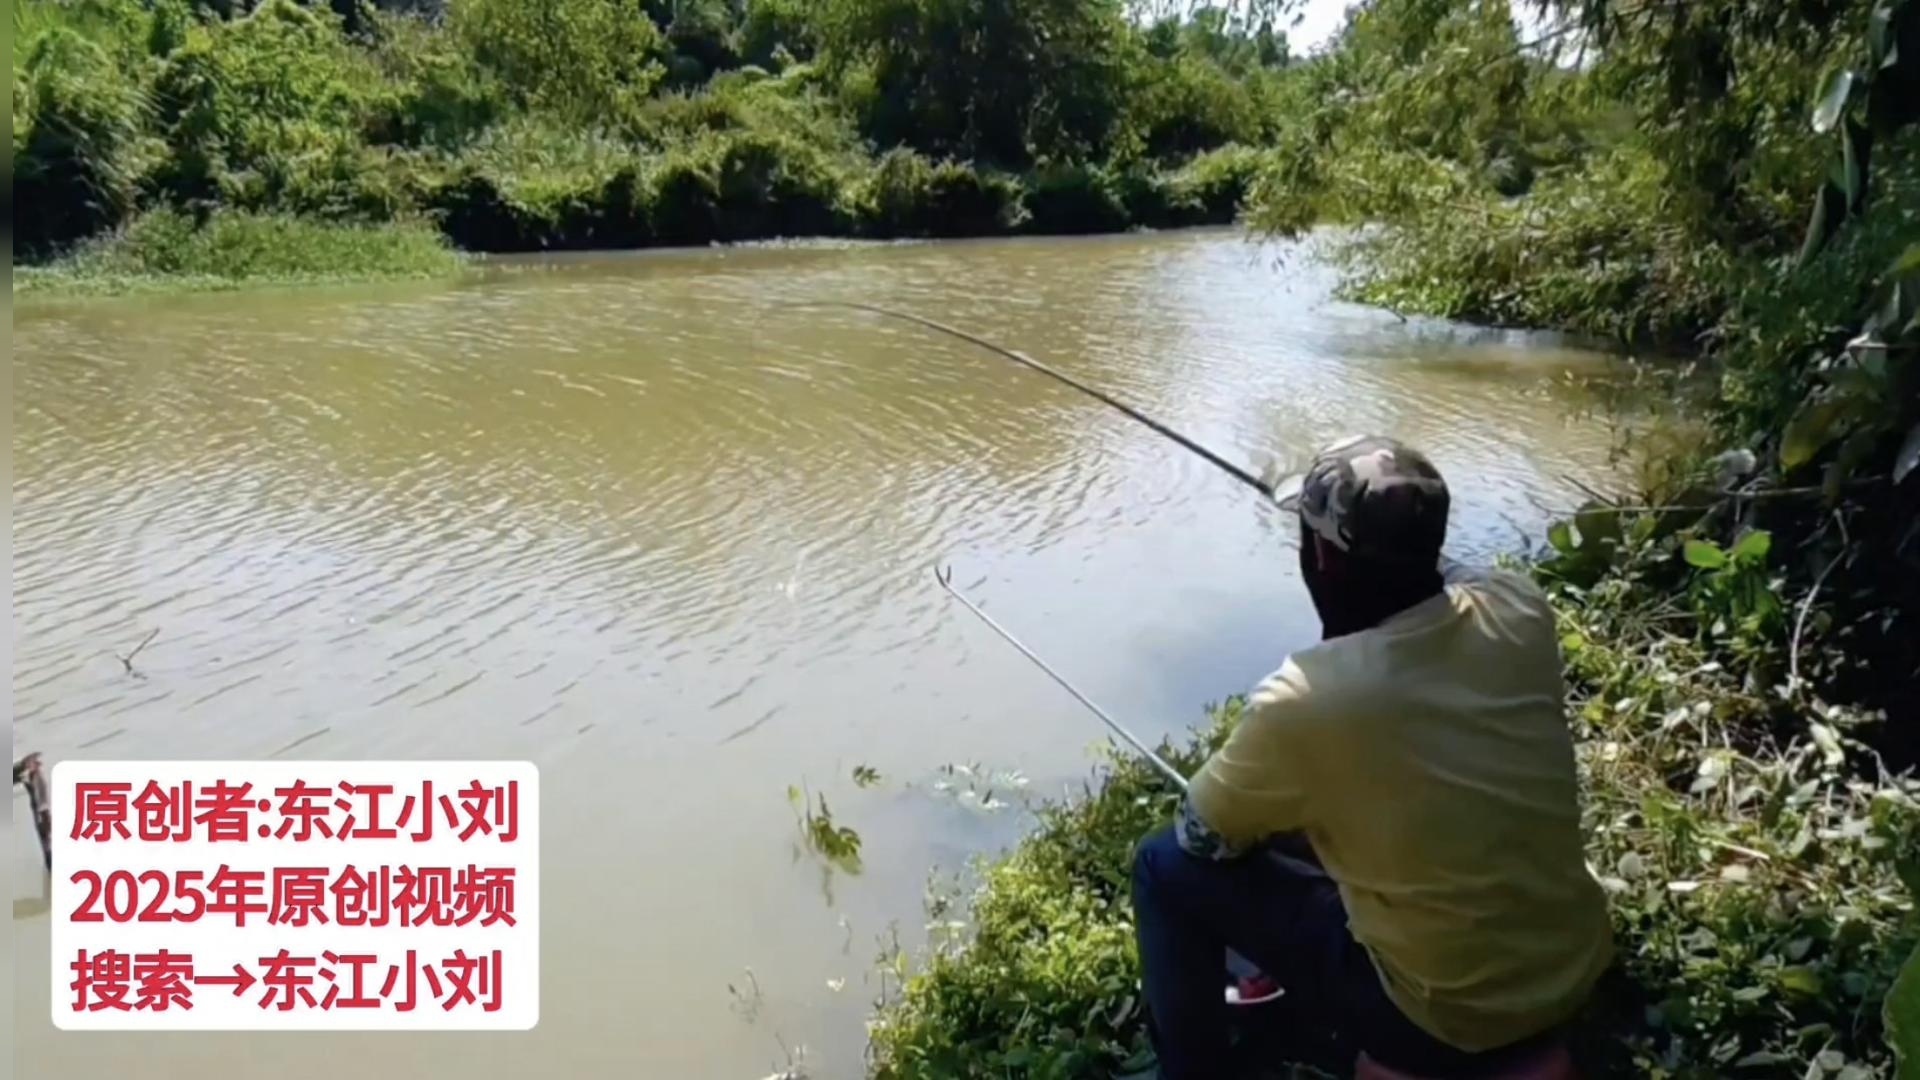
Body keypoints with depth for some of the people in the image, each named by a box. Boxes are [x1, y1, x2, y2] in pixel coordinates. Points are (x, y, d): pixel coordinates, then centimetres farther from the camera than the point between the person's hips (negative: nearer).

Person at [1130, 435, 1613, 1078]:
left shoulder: (1305, 700, -28)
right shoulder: (1520, 612, -13)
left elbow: (1202, 833, -8)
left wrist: (1276, 800, 10)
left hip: (1449, 1020, -6)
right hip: (1577, 969, 6)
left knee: (1168, 867, 2)